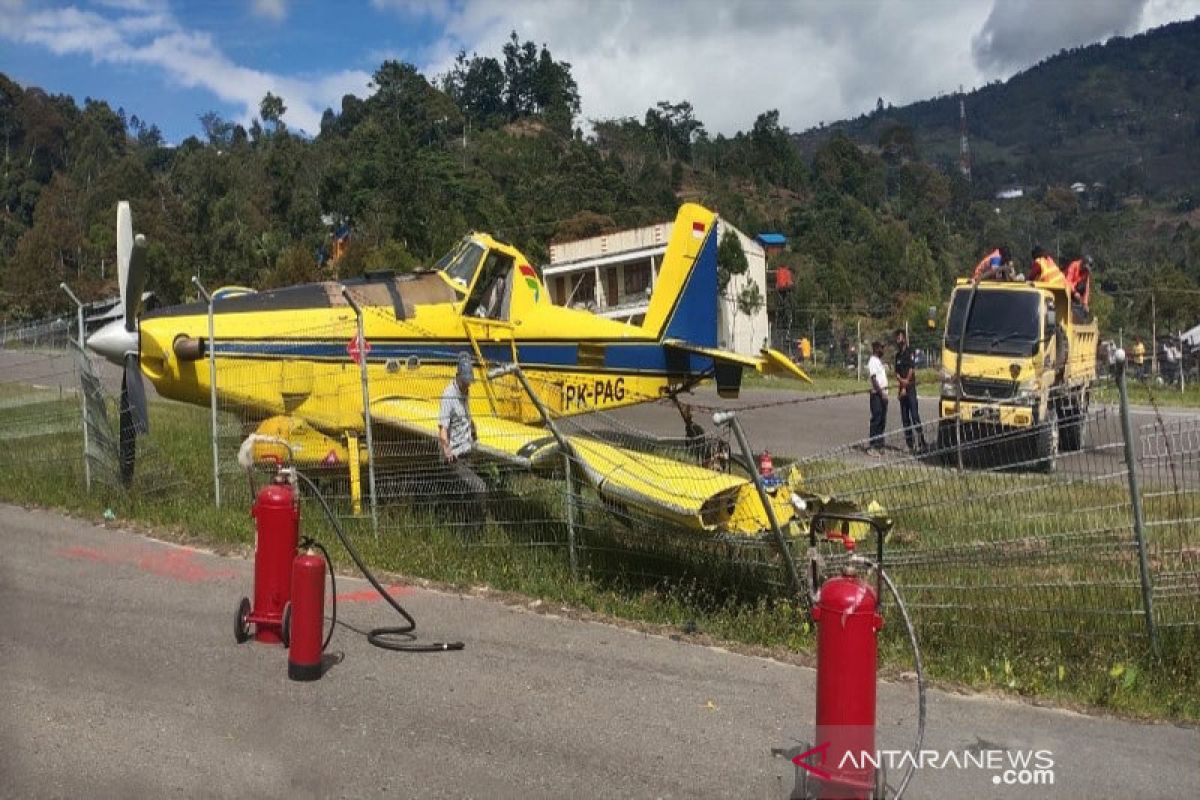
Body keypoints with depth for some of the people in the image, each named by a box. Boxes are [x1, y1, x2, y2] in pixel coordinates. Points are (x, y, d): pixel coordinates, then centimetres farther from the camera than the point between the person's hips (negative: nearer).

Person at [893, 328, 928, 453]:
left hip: (910, 388, -7)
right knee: (905, 418, 6)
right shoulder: (897, 355, 17)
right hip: (901, 389, 7)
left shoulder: (910, 352, -3)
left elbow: (912, 370, -9)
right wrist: (901, 381, -8)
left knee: (915, 416, -13)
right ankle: (910, 445, 9)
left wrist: (905, 386, -10)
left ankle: (922, 443, -12)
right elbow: (897, 373, 12)